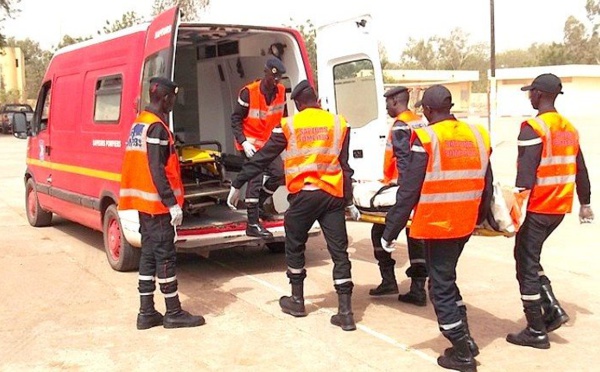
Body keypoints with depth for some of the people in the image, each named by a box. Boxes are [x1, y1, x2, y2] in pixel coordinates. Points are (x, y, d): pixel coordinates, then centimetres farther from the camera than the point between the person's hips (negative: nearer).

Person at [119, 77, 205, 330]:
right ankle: (174, 313, 6)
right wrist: (172, 203, -21)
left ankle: (146, 313, 16)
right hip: (157, 203, -10)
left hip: (143, 201, 10)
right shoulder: (157, 128, -16)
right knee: (165, 255, -3)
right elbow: (157, 170, -22)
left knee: (149, 254, 11)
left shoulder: (139, 123, 14)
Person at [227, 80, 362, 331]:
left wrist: (237, 184, 12)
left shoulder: (289, 125, 3)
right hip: (333, 195, 2)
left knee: (294, 247, 18)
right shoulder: (339, 124, 7)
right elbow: (345, 165, 7)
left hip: (303, 195, -1)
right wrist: (349, 202, 12)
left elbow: (262, 157, 5)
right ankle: (345, 312, 3)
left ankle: (297, 301, 28)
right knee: (339, 251, 4)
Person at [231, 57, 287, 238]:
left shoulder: (281, 91, -3)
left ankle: (258, 204, 26)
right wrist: (243, 142, -23)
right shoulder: (249, 92, -20)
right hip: (250, 142, -7)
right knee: (256, 177, -14)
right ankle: (253, 225, -12)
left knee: (278, 174, 4)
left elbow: (283, 116, 12)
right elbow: (236, 118, -14)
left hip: (268, 141, 7)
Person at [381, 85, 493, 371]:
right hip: (465, 224, 6)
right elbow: (486, 185, 13)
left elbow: (408, 191, -15)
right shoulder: (477, 135, 4)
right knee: (446, 276, 24)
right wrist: (480, 217, 30)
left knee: (441, 285, 6)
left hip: (437, 224, -6)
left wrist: (390, 231, -8)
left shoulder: (426, 139, -14)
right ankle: (464, 338, 27)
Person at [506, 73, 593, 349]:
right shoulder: (569, 128, 11)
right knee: (530, 257, 22)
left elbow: (525, 173, -21)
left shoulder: (533, 128, -14)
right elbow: (580, 170, 17)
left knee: (526, 264, 3)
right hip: (560, 208, 8)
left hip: (537, 209, -8)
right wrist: (585, 203, 25)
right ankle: (552, 309, 14)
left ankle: (536, 332, 9)